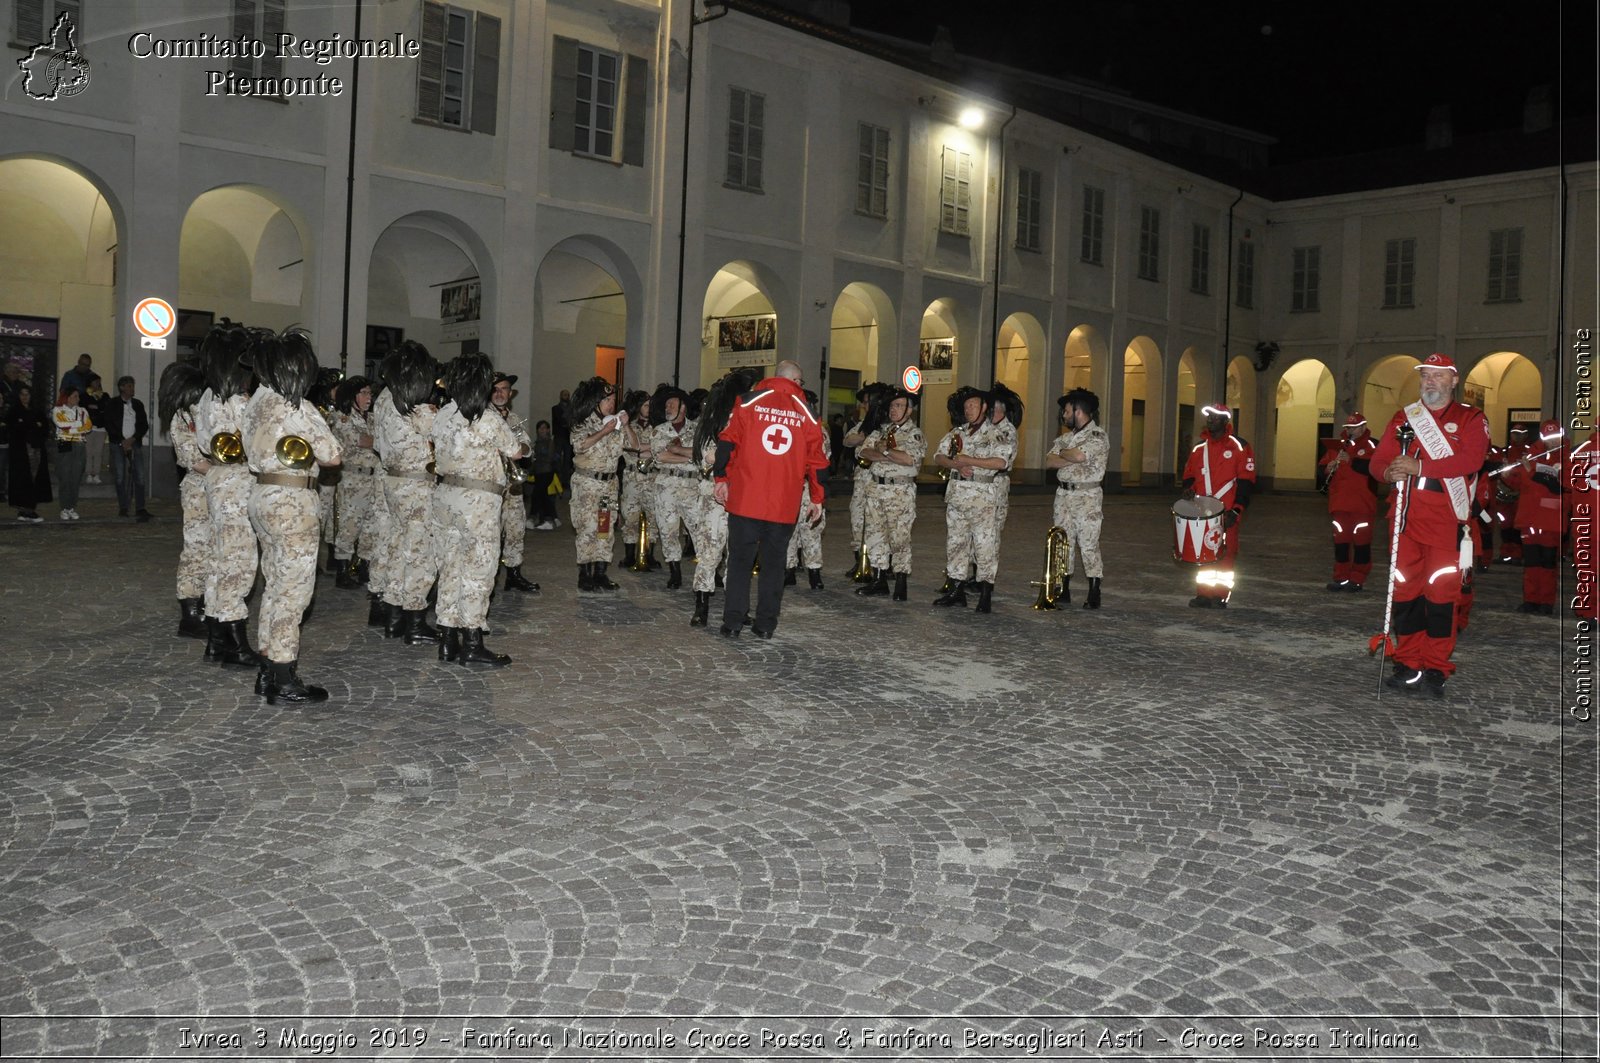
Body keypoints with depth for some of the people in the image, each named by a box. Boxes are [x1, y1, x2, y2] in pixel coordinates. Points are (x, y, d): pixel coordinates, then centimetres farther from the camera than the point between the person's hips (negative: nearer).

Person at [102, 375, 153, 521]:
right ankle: (123, 508, 3)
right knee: (120, 477, -2)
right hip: (118, 444, -2)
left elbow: (144, 425, 9)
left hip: (135, 443, 2)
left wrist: (132, 439, -5)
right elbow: (109, 425, -1)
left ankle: (140, 508, -5)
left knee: (139, 476, -6)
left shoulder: (138, 404, 13)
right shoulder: (112, 404, 5)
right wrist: (122, 441, -9)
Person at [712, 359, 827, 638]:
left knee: (740, 560, 6)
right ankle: (765, 625, 12)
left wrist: (721, 478, 6)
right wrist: (816, 498, 15)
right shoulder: (806, 413, 5)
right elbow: (815, 459, 8)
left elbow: (728, 442, -2)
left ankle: (732, 623, 6)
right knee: (773, 562, 10)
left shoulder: (749, 401, 1)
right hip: (784, 505, 1)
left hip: (745, 499, -1)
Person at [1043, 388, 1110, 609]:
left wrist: (1062, 454, -4)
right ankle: (1063, 590, 16)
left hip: (1087, 497, -7)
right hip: (1063, 494, 7)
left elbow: (1079, 454, -24)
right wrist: (1072, 459, -11)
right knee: (1063, 543, 8)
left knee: (1089, 545, -6)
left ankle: (1094, 594, -1)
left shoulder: (1098, 435, -7)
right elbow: (1048, 461, 4)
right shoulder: (1066, 437, 15)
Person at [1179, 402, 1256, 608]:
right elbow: (1189, 475, 20)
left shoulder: (1239, 447, -2)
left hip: (1226, 514, -4)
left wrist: (1236, 511, -13)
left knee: (1224, 555, -2)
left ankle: (1221, 597, 6)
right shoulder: (1199, 448, 14)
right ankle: (1203, 594, 14)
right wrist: (1188, 489, -4)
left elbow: (1246, 481, -6)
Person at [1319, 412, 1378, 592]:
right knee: (1340, 540, 7)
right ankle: (1341, 577, 14)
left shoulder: (1373, 446, -3)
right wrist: (1328, 469, -10)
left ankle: (1358, 579, 8)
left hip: (1363, 504, -4)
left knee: (1361, 541, 1)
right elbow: (1323, 470, 13)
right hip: (1339, 503, 4)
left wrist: (1351, 460, -25)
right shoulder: (1337, 445, 13)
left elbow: (1375, 468, -20)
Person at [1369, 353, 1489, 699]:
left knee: (1440, 591, -5)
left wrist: (1420, 466, -20)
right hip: (1405, 515, 3)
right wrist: (1390, 472, -13)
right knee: (1405, 590, 4)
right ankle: (1409, 666, 12)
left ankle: (1436, 669, 3)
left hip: (1444, 518, -3)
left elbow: (1471, 460, -12)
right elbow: (1378, 461, 10)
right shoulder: (1404, 416, 17)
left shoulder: (1470, 419, 6)